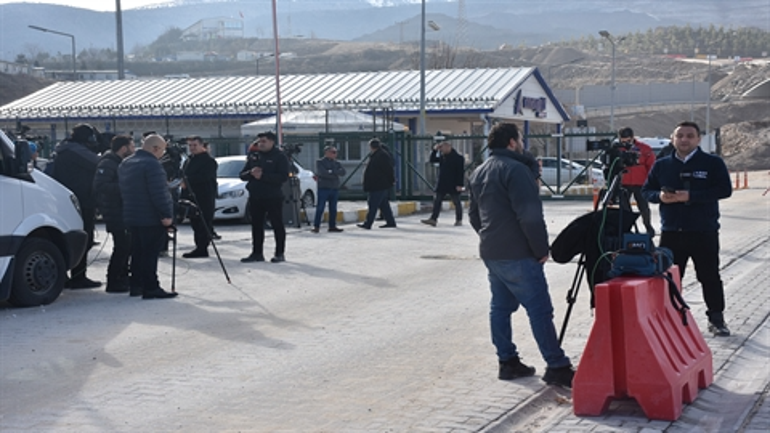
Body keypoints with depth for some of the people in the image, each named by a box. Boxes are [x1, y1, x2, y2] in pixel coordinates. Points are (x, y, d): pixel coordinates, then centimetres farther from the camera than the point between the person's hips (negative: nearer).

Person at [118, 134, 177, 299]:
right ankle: (150, 288, -6)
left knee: (137, 252, 16)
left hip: (131, 217, 9)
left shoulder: (125, 164, 15)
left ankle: (136, 285, 20)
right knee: (150, 253, -6)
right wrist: (166, 214, -18)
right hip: (151, 218, -9)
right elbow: (159, 193, -22)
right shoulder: (152, 164, -16)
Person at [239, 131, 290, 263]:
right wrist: (251, 173, -9)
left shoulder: (279, 156, -4)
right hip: (255, 197, 6)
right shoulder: (253, 156, 13)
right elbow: (242, 175, 14)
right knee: (256, 226, 9)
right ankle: (257, 253, 17)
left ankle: (280, 253, 4)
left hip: (273, 197, -6)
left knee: (277, 225, -1)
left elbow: (283, 176, -16)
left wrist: (263, 176, -19)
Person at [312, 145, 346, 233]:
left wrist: (331, 172, -14)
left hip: (335, 189, 5)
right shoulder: (320, 162, 1)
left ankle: (332, 226, 13)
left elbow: (343, 172, -2)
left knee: (333, 209, 7)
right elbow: (322, 172, -16)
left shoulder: (336, 163, 15)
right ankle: (316, 226, -4)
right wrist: (335, 174, -7)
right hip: (324, 188, -5)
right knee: (320, 208, -6)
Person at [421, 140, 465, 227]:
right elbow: (432, 160, 20)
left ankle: (459, 220, 15)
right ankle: (433, 219, 1)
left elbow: (461, 172, -13)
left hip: (453, 185, -6)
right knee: (437, 201, 1)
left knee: (456, 202, 5)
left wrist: (460, 185, -19)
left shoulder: (458, 157, -10)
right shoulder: (442, 156, 10)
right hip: (442, 185, 7)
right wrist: (434, 150, 5)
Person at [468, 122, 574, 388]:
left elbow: (474, 215, 22)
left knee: (500, 306, 13)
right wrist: (541, 249, -12)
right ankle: (557, 368, -6)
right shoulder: (516, 169, -14)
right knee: (539, 309, -7)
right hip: (517, 255, -9)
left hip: (490, 253, 9)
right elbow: (530, 215, -20)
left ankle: (507, 362, 16)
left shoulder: (478, 173, 15)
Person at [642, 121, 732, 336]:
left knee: (710, 277, 3)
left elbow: (725, 189, -10)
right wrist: (659, 196, -10)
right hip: (671, 232, 3)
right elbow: (646, 191, 14)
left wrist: (691, 196, -19)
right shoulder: (661, 165, 10)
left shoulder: (713, 163, 0)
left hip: (704, 232, -3)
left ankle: (716, 319, 12)